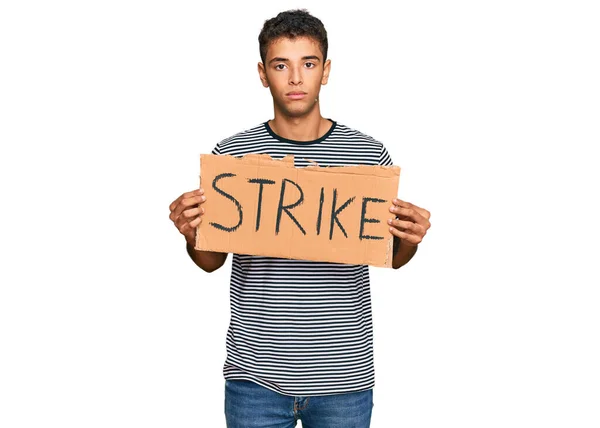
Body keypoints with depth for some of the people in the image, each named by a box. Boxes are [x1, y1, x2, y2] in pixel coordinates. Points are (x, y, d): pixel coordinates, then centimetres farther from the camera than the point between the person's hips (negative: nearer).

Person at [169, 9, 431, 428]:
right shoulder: (231, 153, -1)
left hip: (343, 376, 0)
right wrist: (191, 234, -13)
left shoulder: (369, 154, -2)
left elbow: (391, 258, 8)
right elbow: (212, 261, 7)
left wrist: (409, 239, -13)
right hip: (255, 375, 0)